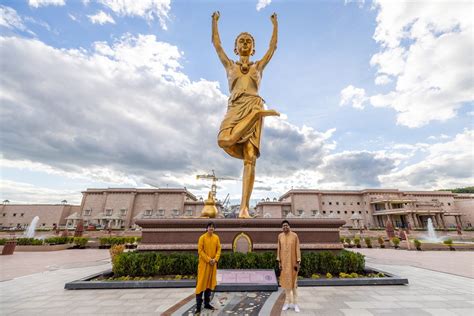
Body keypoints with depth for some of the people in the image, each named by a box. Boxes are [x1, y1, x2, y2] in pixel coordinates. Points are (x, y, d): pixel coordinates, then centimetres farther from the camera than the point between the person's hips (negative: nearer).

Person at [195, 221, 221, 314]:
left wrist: (215, 259, -9)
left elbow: (219, 249, 5)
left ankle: (207, 303, 25)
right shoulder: (202, 237, -10)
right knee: (201, 283, -1)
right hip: (204, 263, -4)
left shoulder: (216, 237, 4)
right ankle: (198, 305, 9)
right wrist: (208, 259, -16)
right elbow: (200, 250, -12)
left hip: (213, 264, 5)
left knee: (210, 282, 12)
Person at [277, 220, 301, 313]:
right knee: (286, 281, 9)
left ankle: (295, 303, 15)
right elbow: (279, 249, 2)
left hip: (293, 261, -3)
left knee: (293, 281, 1)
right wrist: (279, 262, 0)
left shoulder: (294, 235, -10)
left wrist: (298, 262, -11)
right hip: (284, 261, 3)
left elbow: (297, 249, -8)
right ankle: (288, 302, 22)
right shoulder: (280, 236, -2)